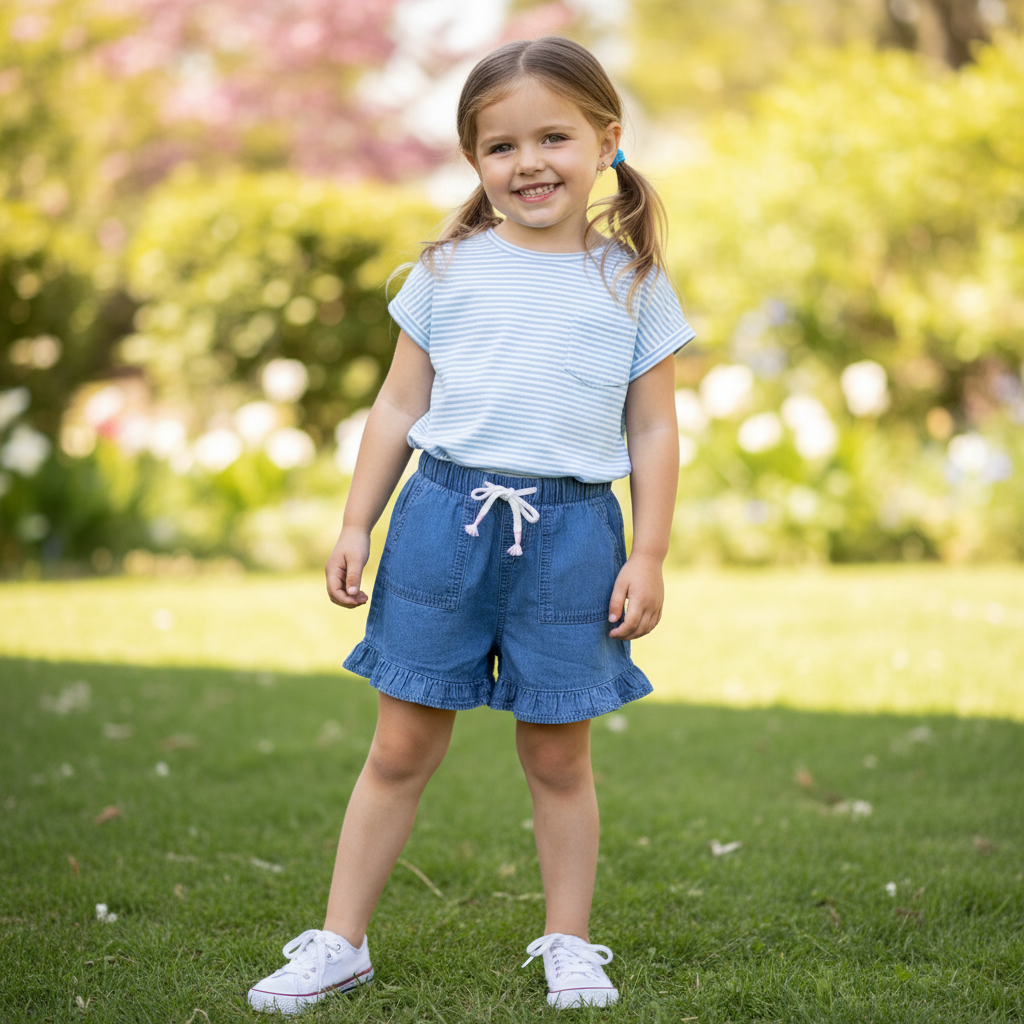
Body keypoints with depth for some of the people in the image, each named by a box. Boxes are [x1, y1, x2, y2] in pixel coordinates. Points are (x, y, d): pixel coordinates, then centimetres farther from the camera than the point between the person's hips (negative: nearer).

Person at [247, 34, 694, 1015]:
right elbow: (400, 404, 10)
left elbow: (653, 431, 7)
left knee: (558, 755, 8)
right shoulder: (448, 269, 7)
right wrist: (356, 526, 6)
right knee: (401, 748, 6)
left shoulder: (633, 283, 6)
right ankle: (339, 943, 17)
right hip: (445, 512, 1)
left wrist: (649, 556, 0)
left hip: (570, 529, 0)